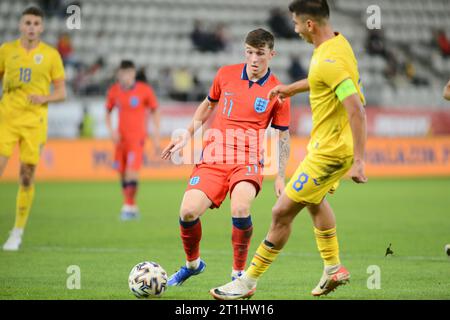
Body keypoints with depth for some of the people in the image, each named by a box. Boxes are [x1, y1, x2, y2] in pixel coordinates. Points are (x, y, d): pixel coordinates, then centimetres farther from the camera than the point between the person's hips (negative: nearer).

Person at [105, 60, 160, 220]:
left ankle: (129, 206, -10)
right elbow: (108, 112, 15)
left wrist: (156, 137, 1)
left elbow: (155, 111, 3)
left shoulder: (145, 90, -7)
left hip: (137, 137, -4)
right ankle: (132, 207, 20)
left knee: (132, 170, -18)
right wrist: (111, 130, -1)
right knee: (122, 173, 6)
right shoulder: (114, 91, 2)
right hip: (121, 138, 4)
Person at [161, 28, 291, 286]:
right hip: (213, 157, 3)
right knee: (188, 212, -15)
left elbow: (283, 136, 6)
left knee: (240, 210, -31)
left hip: (248, 161, -2)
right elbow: (209, 104, 24)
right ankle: (193, 263, 16)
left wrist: (280, 177, 0)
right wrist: (188, 135, 19)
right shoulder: (226, 74, 6)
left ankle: (238, 273, -10)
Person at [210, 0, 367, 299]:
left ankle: (248, 282, 4)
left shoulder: (330, 60, -27)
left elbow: (357, 111, -32)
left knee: (282, 212, -5)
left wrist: (358, 161, -33)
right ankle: (334, 269, 41)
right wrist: (293, 88, 33)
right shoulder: (335, 42, 3)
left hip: (330, 150, -11)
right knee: (314, 200, 32)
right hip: (331, 143, 11)